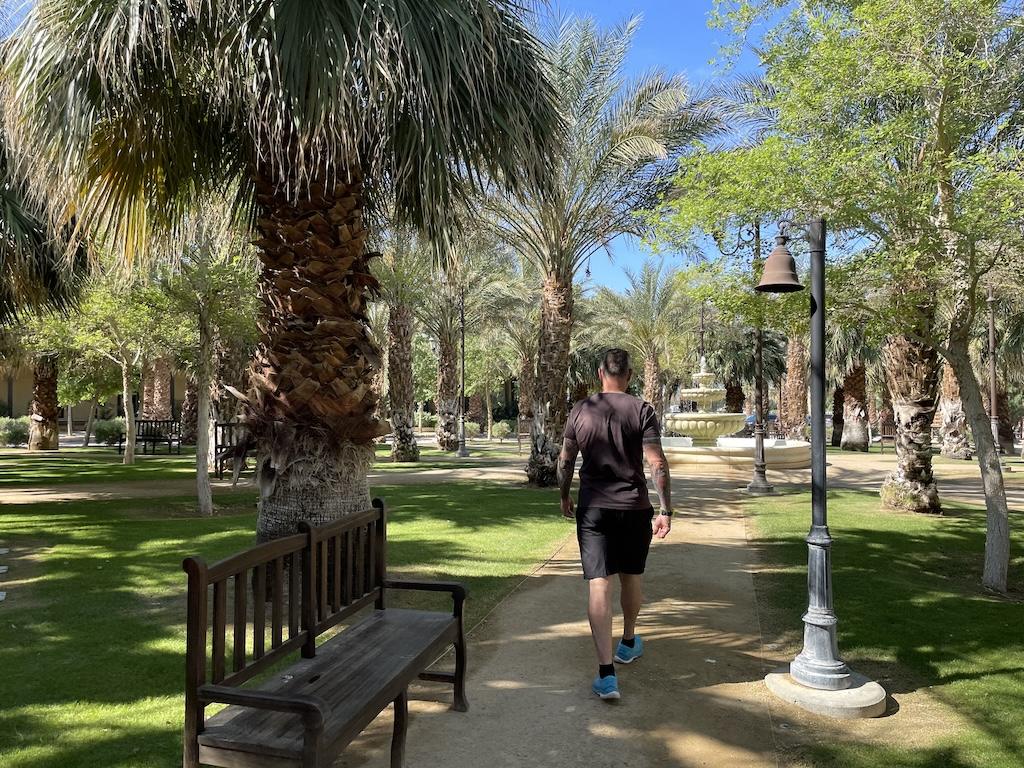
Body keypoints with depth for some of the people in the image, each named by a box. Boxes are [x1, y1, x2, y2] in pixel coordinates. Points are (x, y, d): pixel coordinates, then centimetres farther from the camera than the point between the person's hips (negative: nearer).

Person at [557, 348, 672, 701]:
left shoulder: (580, 410, 1)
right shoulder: (642, 410, -6)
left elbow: (565, 461, 7)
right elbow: (658, 464, -11)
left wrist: (565, 497, 21)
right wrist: (666, 510, -6)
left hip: (593, 509, 0)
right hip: (634, 508, 0)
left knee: (599, 584, -3)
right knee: (632, 576, 20)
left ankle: (606, 672, -10)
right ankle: (629, 643, 41)